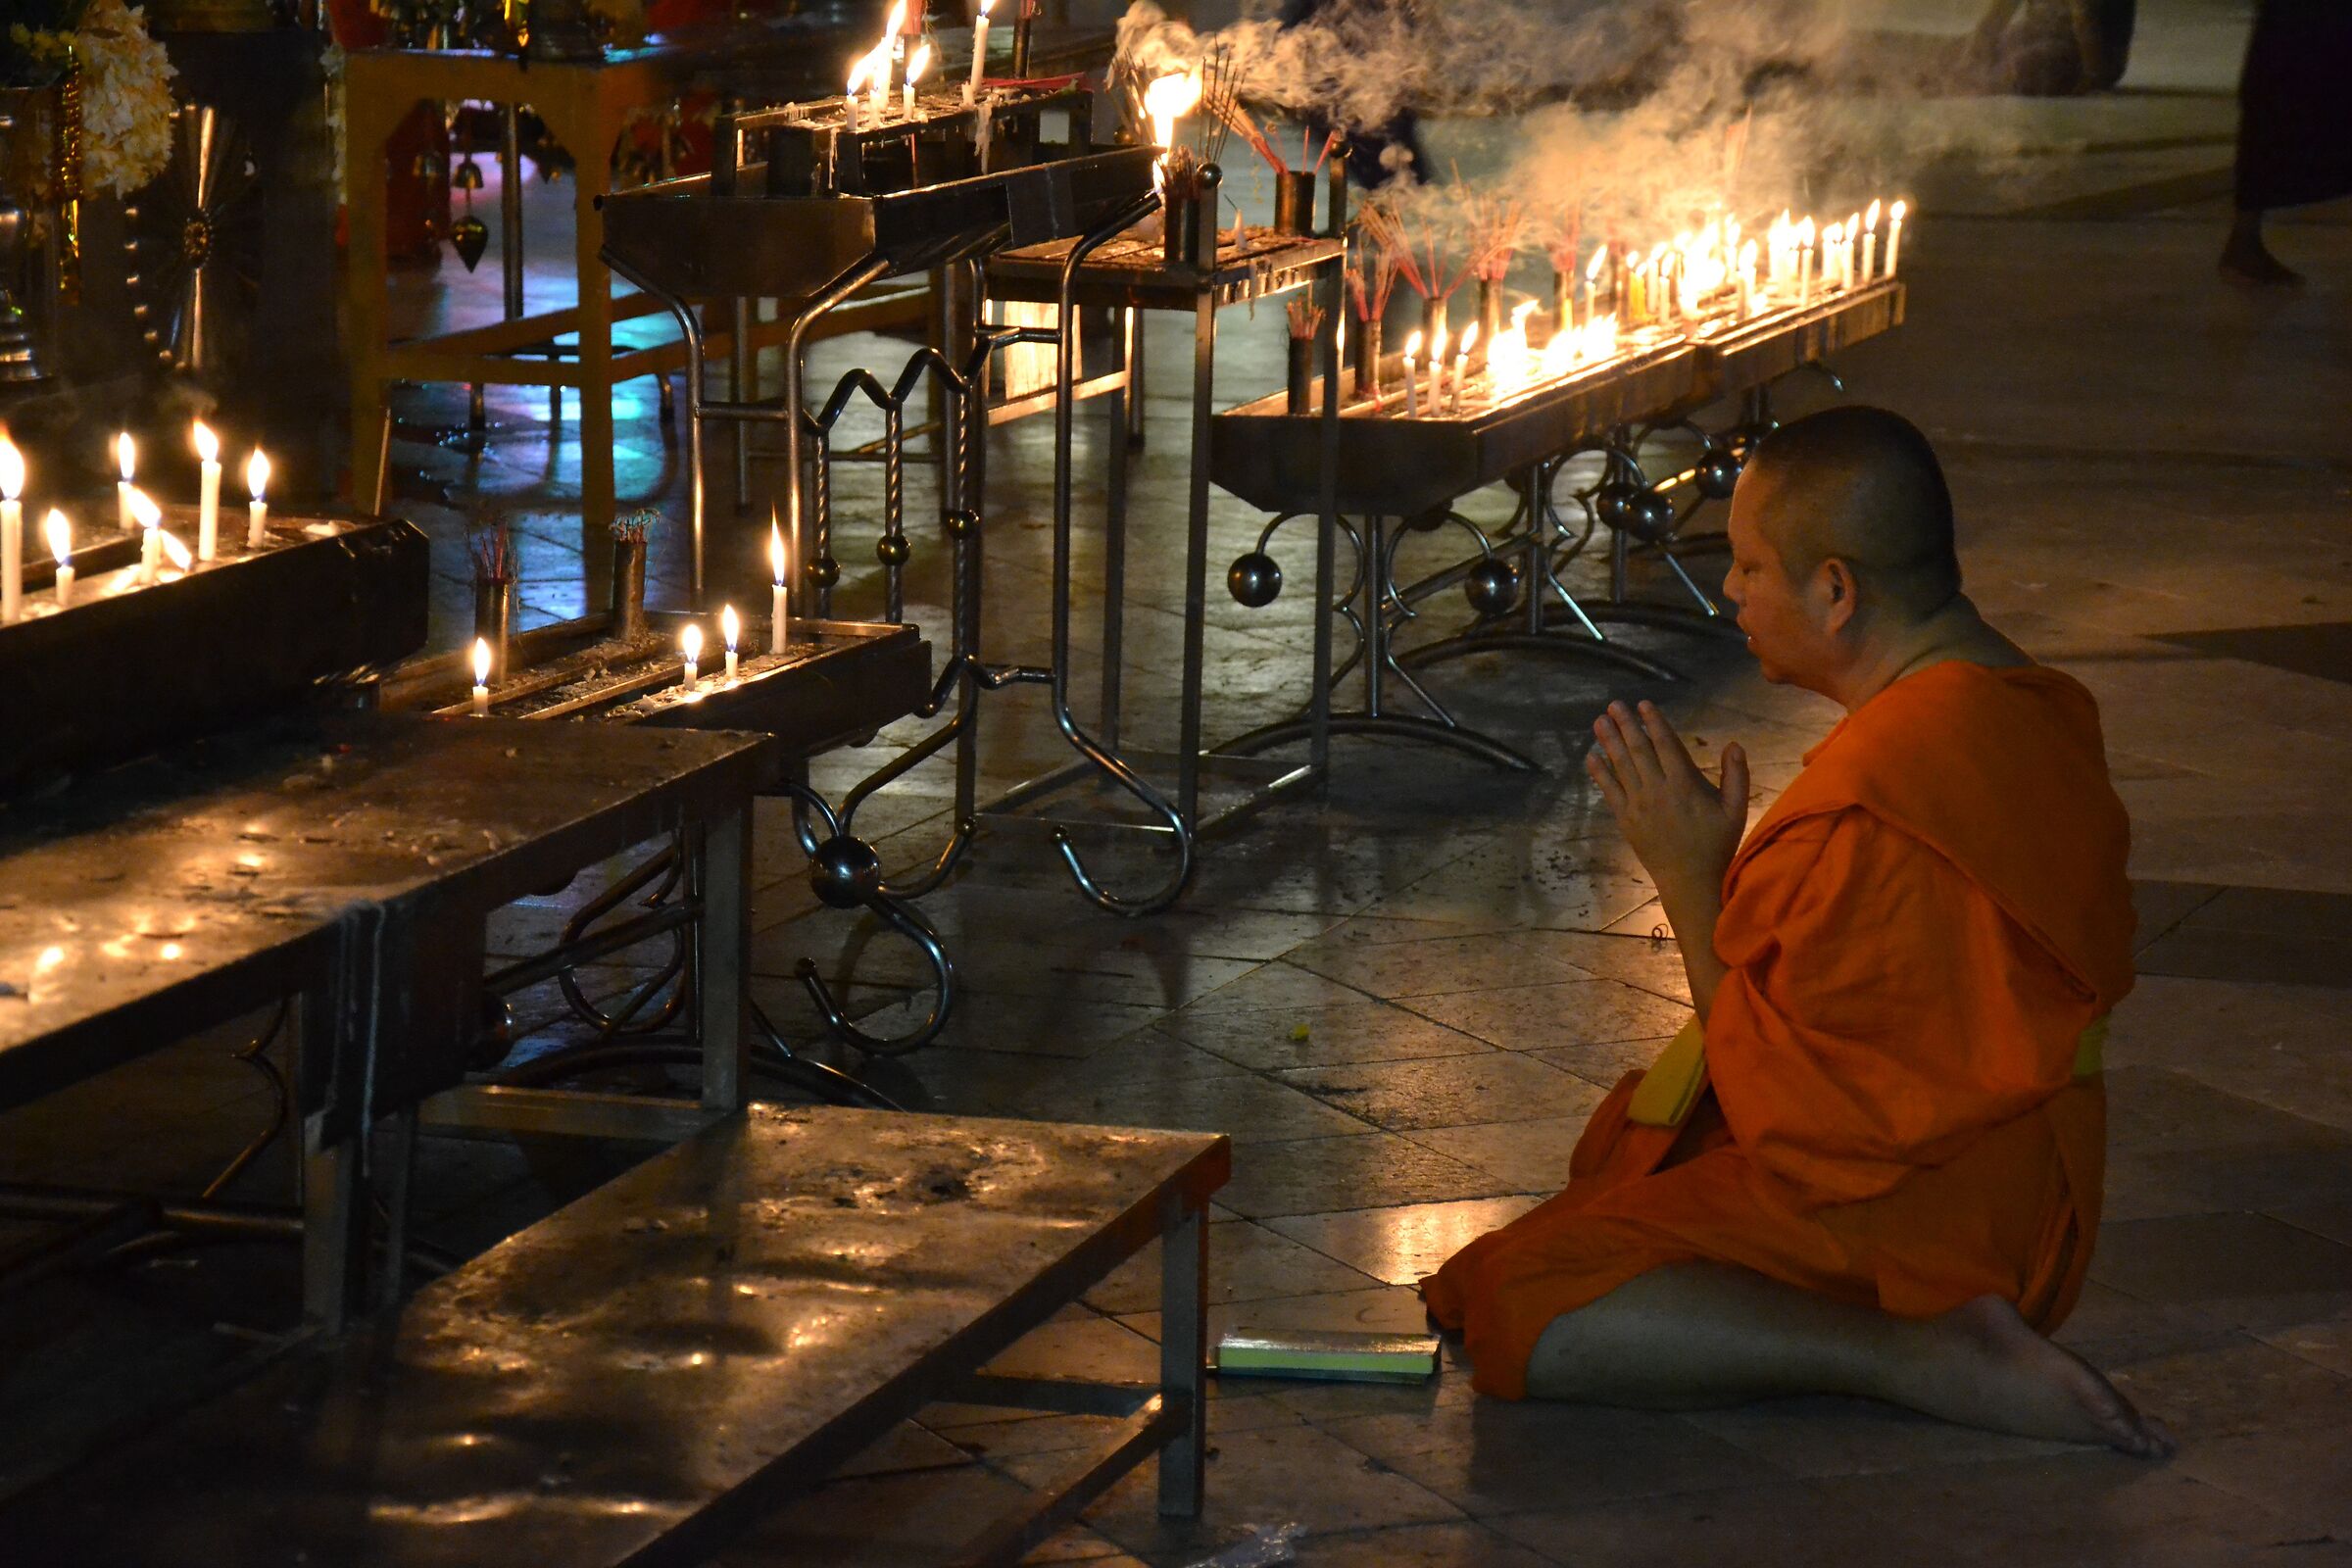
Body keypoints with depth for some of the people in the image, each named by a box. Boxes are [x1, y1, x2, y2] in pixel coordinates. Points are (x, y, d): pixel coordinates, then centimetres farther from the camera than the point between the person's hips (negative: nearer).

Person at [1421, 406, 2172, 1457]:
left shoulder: (1873, 799, -28)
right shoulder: (2037, 712, 5)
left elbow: (1775, 1075, -20)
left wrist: (1689, 879, -10)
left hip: (1892, 1206, -11)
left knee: (1520, 1318, -20)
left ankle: (1934, 1358, -22)